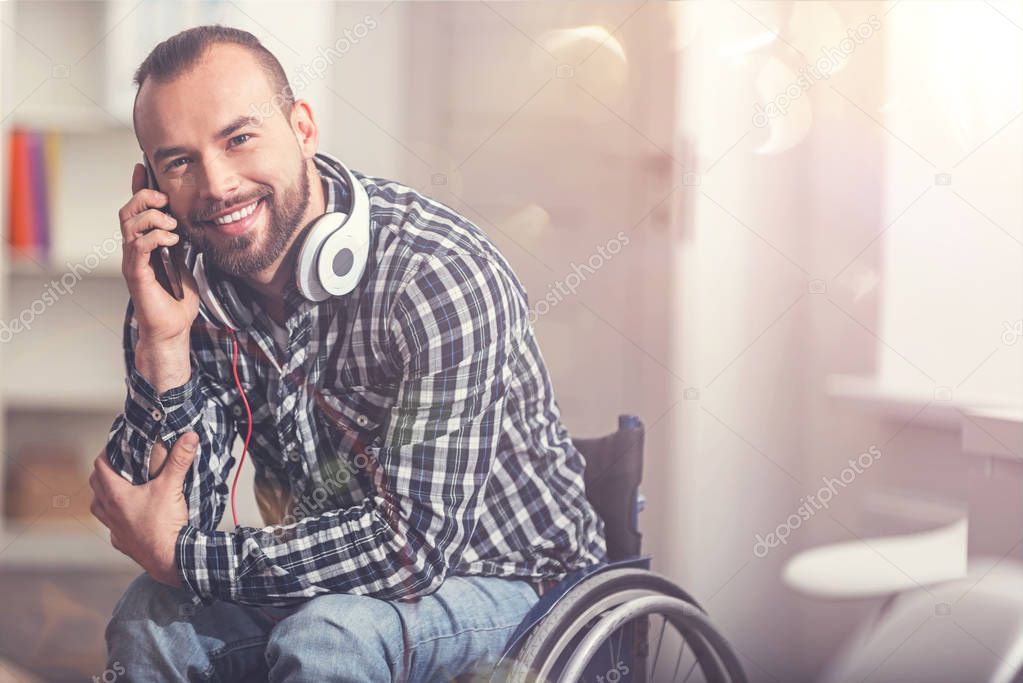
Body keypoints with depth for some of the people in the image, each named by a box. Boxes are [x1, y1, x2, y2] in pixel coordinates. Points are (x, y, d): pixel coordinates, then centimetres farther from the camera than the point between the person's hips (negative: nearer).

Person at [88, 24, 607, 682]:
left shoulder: (441, 276, -28)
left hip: (510, 578, -5)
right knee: (152, 620, -17)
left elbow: (417, 543, -27)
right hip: (328, 578, 5)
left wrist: (181, 555, -21)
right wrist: (162, 340, -24)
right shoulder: (186, 283, -8)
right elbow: (174, 515, -10)